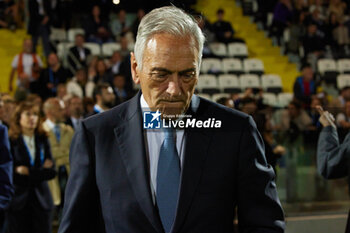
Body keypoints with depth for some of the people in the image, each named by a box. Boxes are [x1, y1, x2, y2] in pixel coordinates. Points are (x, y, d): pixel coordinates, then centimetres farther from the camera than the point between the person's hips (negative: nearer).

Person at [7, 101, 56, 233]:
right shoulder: (10, 142, -2)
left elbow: (52, 172, 4)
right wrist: (40, 172, -11)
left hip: (41, 201, 3)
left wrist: (29, 172, -10)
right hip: (18, 201, -3)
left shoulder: (43, 141, 11)